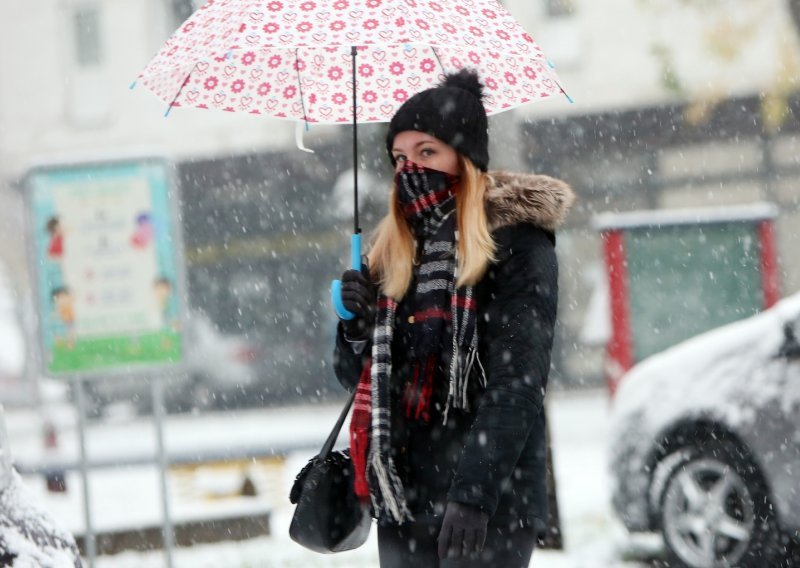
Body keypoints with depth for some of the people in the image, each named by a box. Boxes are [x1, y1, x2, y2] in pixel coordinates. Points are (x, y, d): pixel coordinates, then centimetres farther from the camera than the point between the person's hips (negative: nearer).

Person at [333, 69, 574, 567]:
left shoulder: (516, 244, -5)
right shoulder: (392, 254, 14)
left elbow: (517, 381, -13)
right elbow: (359, 375, 18)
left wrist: (474, 492, -21)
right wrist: (358, 326, -4)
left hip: (489, 508, -6)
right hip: (402, 502, 6)